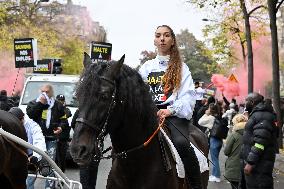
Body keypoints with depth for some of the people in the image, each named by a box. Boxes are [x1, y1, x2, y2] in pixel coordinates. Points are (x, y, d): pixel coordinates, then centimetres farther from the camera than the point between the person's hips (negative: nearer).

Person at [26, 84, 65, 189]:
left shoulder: (58, 105, 8)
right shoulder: (33, 103, 9)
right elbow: (29, 114, -10)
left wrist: (60, 127, -6)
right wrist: (39, 103, -13)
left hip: (51, 139, 0)